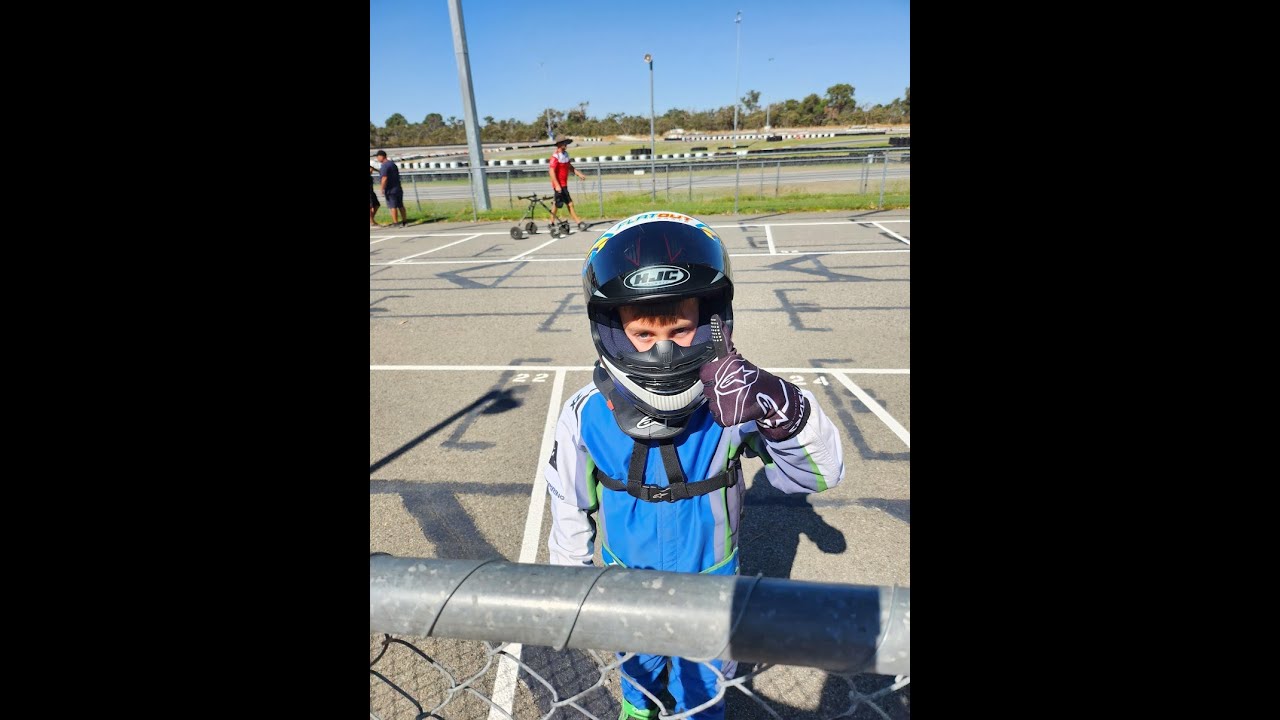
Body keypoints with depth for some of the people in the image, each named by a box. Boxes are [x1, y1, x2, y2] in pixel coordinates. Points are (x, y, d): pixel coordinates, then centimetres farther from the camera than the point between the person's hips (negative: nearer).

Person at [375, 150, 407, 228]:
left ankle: (395, 222, -4)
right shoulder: (393, 164, 14)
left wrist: (382, 190, -19)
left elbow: (384, 178, -22)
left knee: (392, 206, -4)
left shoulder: (384, 166, -14)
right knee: (400, 206, 11)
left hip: (390, 190, -8)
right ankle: (405, 222, 14)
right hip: (398, 188, 8)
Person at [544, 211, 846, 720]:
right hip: (627, 584, 1)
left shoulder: (733, 401, -28)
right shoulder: (587, 416, -25)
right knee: (638, 666, 32)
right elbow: (570, 507, -8)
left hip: (711, 581, -1)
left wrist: (779, 409, -48)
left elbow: (820, 473, -29)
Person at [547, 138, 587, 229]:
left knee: (557, 204, 14)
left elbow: (570, 166, 21)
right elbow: (551, 171, -23)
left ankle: (552, 223, 22)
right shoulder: (555, 156, -17)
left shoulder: (565, 154, 10)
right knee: (570, 203, -8)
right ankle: (578, 222, -4)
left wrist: (579, 174, 10)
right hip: (559, 185, -9)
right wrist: (557, 185, -28)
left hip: (564, 184, 9)